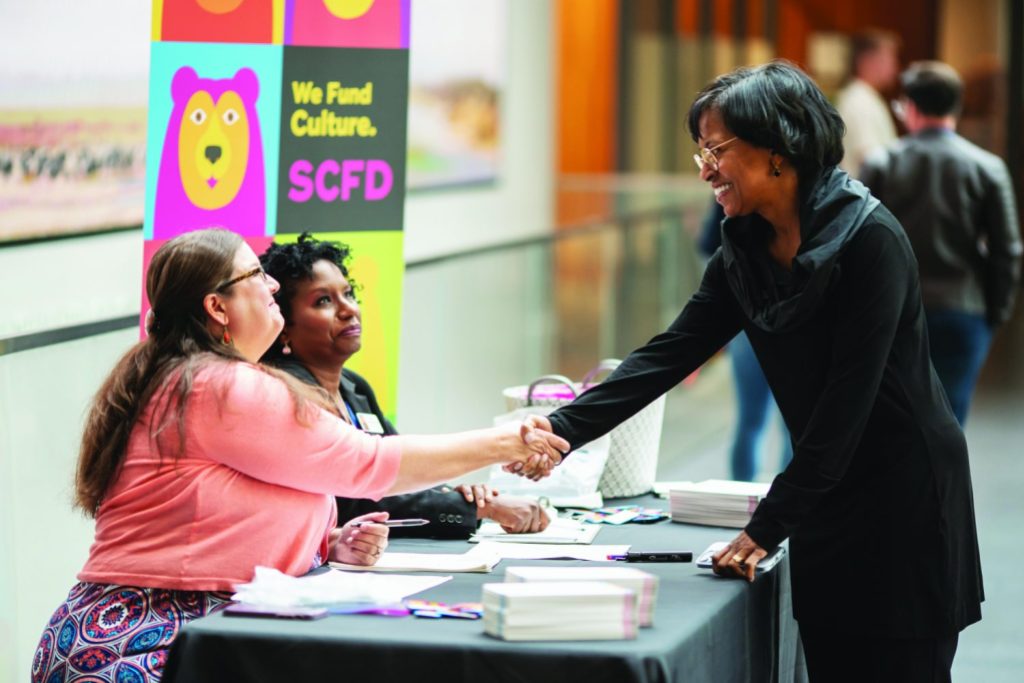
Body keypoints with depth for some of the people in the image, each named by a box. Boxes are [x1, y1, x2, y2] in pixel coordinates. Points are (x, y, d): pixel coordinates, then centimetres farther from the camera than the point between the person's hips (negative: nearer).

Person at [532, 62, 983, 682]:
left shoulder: (869, 239, -19)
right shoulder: (745, 252, 4)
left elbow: (847, 400, -21)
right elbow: (667, 357, 1)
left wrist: (766, 528, -20)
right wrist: (560, 431, -10)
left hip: (906, 497, -7)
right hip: (828, 500, 7)